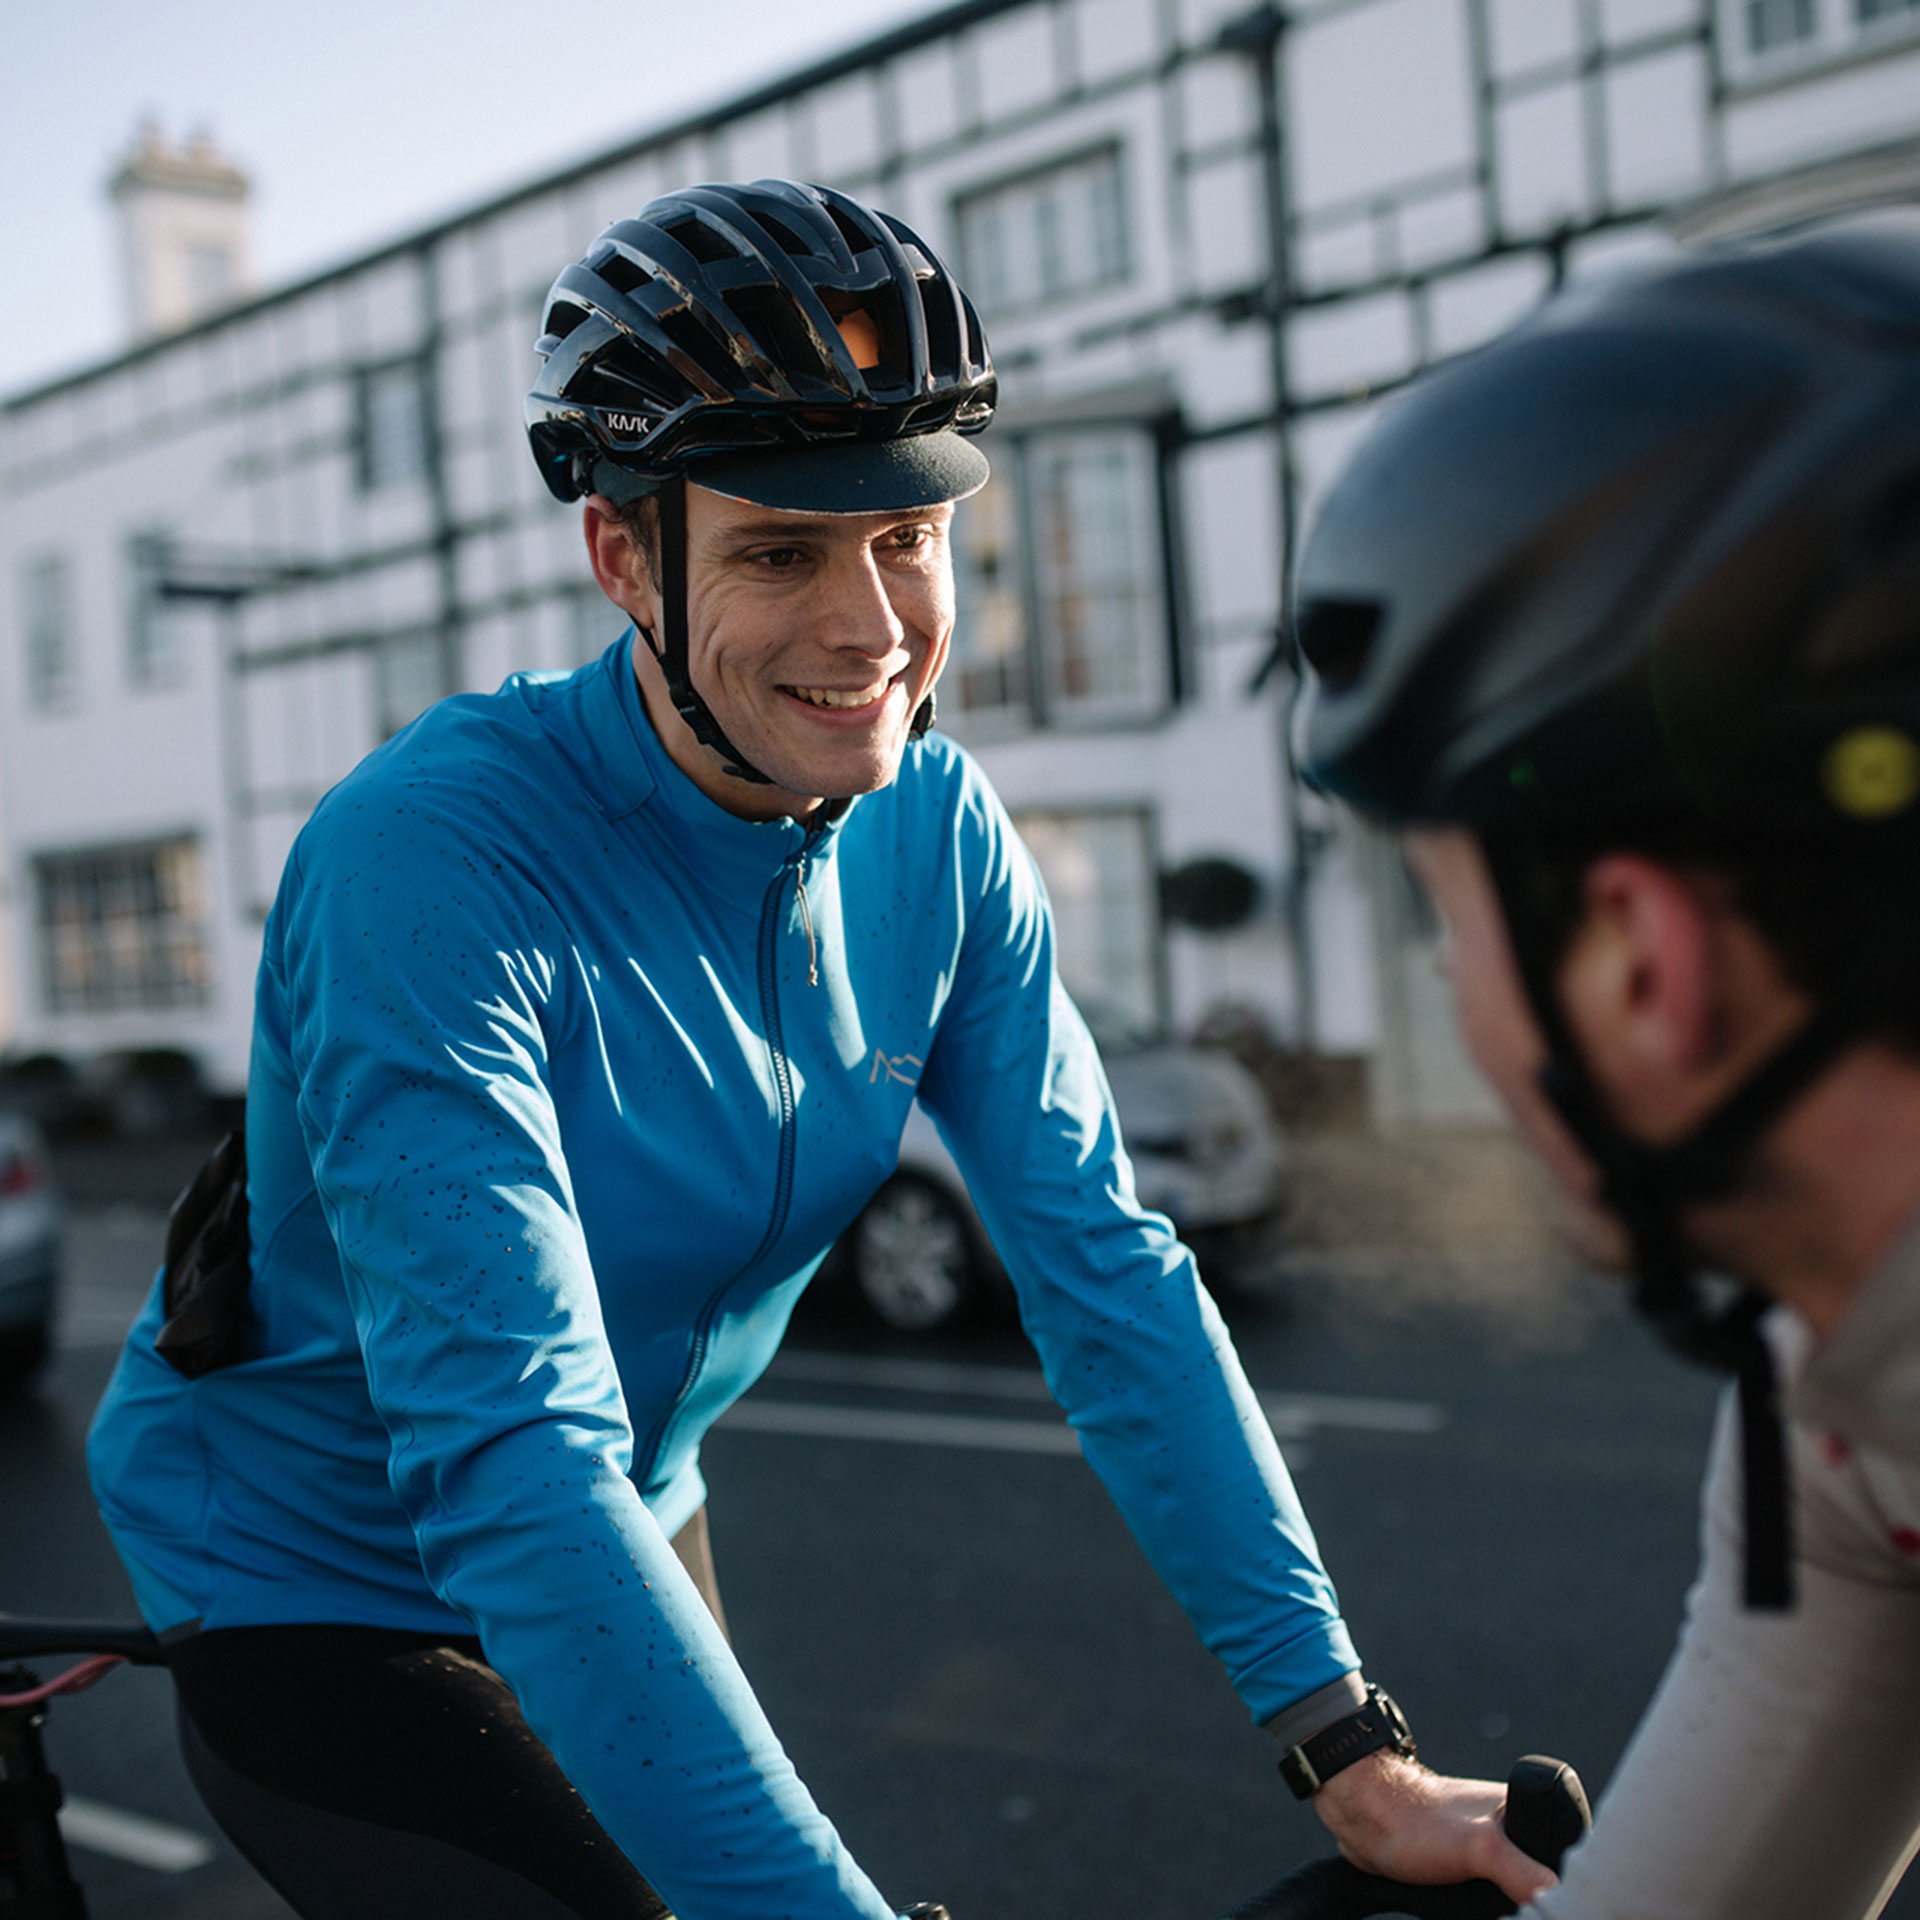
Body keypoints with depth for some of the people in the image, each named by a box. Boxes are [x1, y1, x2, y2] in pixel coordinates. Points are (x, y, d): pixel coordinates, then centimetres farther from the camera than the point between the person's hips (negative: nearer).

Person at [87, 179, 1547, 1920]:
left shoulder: (937, 826, -13)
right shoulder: (429, 860, -31)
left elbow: (1109, 1269, -14)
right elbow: (509, 1464, -37)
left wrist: (1350, 1743, -18)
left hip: (635, 1531, 6)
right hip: (319, 1593, -5)